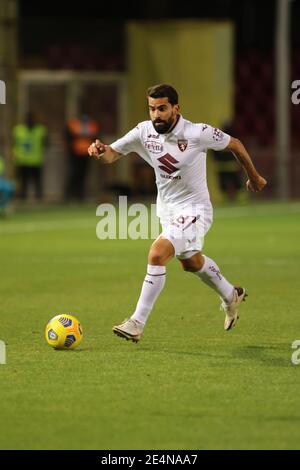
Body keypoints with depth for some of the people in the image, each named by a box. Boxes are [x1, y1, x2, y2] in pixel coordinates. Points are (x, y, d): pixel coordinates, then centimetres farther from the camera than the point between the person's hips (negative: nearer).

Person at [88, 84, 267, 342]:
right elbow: (112, 154, -8)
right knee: (190, 261, 28)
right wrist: (101, 150, -34)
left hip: (194, 211, -7)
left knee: (157, 253, -25)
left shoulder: (198, 133, -23)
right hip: (167, 209, 7)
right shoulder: (145, 131, -10)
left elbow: (235, 144, -7)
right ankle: (231, 296, 56)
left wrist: (253, 176, 7)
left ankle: (137, 324, -19)